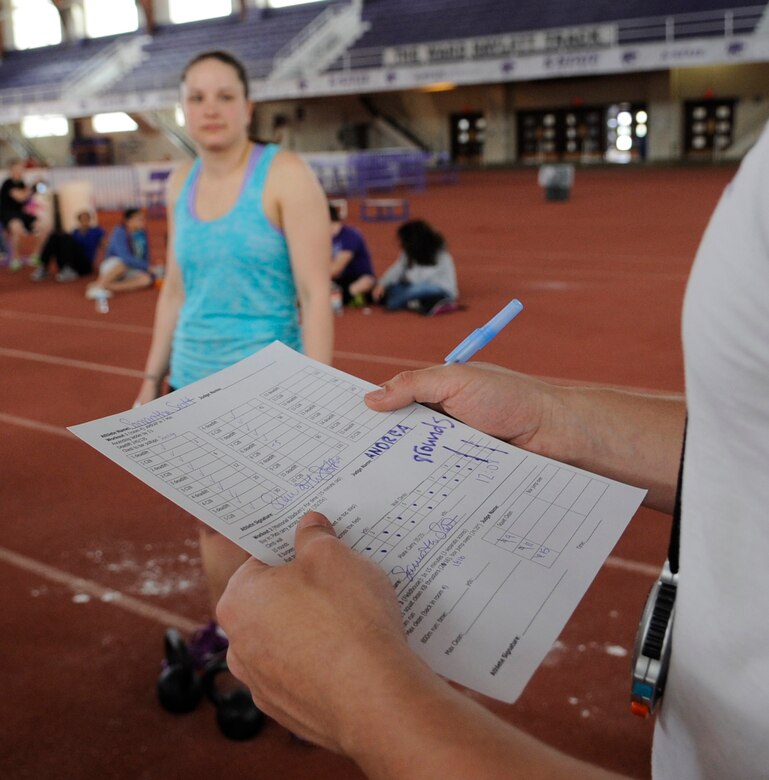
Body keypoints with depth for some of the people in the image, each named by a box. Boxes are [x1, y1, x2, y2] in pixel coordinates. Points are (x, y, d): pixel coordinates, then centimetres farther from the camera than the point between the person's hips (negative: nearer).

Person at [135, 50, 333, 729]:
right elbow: (176, 289, 13)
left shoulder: (287, 174, -14)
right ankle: (226, 631, 41)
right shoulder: (182, 183, 5)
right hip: (197, 380, 6)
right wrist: (154, 380, 14)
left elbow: (317, 295, -17)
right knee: (214, 518, 18)